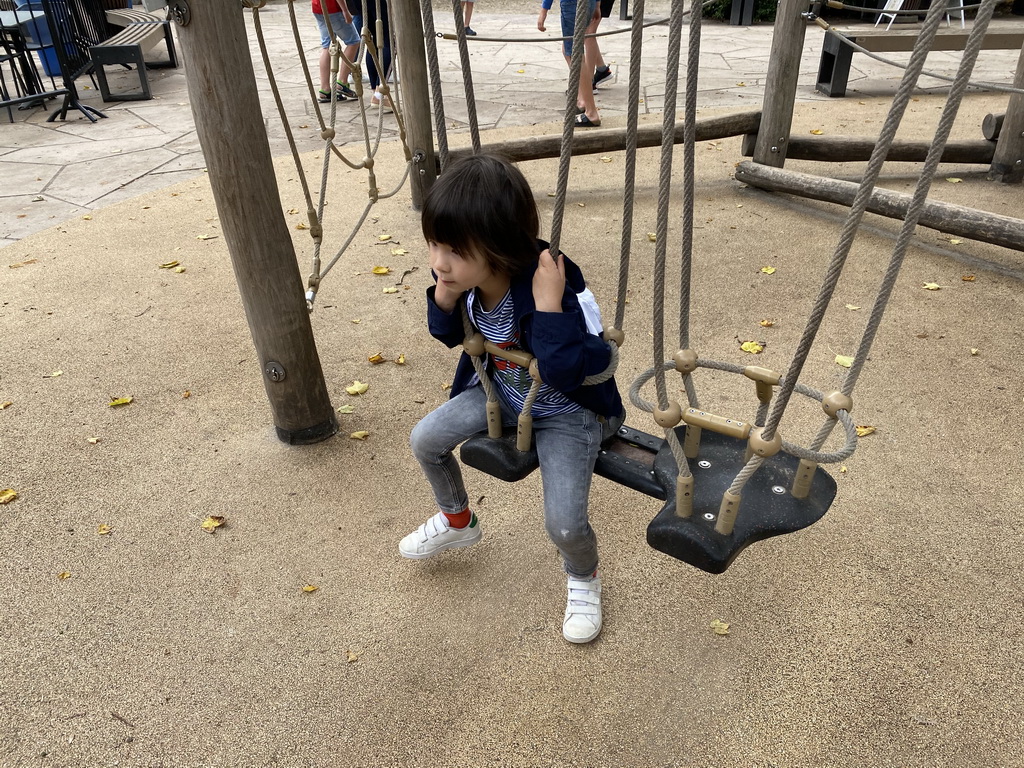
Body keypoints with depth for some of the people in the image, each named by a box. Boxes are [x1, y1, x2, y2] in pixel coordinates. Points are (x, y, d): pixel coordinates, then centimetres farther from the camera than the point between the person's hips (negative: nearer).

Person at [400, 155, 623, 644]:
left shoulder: (556, 287, -36)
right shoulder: (466, 278, -17)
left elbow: (568, 373, -40)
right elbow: (448, 335, 1)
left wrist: (550, 306, -48)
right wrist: (445, 296, -20)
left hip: (567, 410, -6)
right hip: (502, 392, 6)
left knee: (564, 523, -16)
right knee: (425, 440, 5)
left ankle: (583, 581, 24)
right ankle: (458, 522, 35)